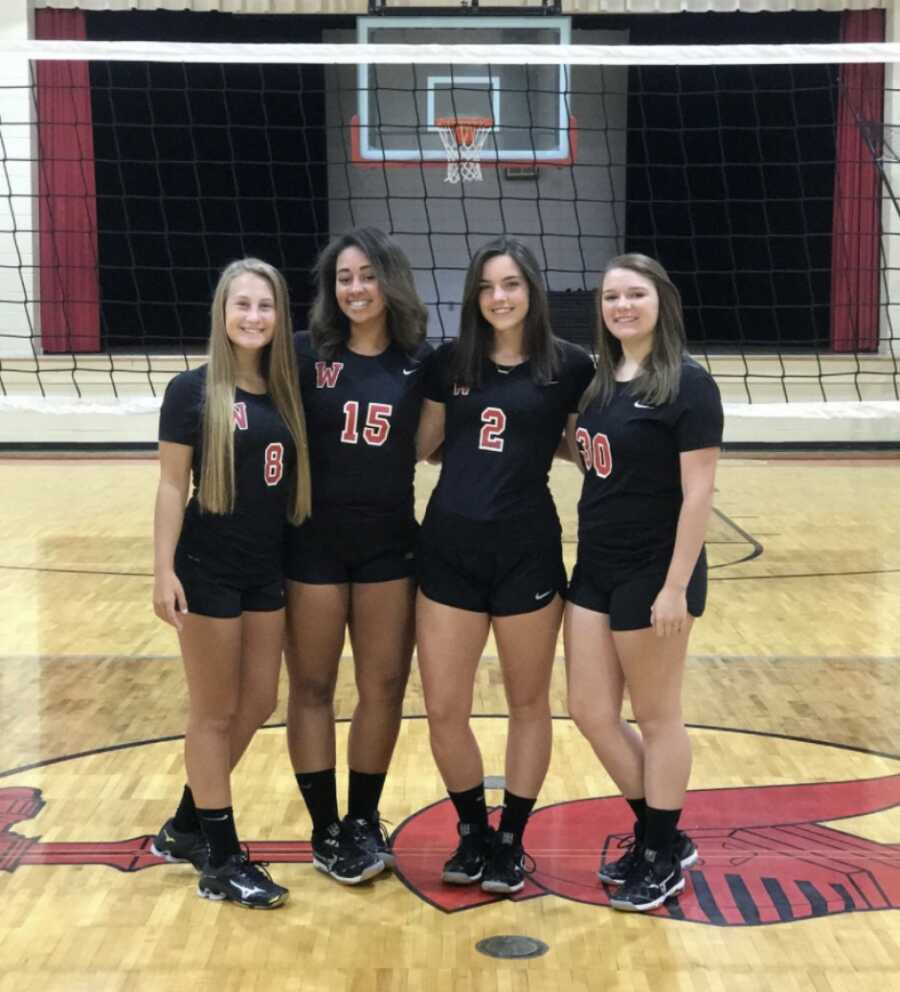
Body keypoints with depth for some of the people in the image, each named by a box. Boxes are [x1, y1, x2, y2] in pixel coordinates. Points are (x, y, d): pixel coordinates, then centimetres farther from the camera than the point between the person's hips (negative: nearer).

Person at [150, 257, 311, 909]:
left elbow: (297, 479, 9)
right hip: (208, 570, -6)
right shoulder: (193, 390, -9)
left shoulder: (286, 391, 6)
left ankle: (186, 828, 31)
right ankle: (222, 860, 16)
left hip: (268, 570, 6)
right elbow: (172, 486, -10)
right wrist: (164, 570, -16)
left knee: (258, 703, 13)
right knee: (215, 711, 4)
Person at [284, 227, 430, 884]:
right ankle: (326, 830, 19)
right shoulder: (306, 353, -4)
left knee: (384, 686, 9)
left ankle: (364, 819, 26)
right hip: (314, 540, -2)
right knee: (312, 687, 6)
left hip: (389, 541, 2)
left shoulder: (420, 360, 1)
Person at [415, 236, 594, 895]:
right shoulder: (450, 361, 6)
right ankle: (473, 831, 28)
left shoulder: (569, 365, -2)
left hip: (526, 548, -2)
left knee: (528, 702, 11)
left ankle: (512, 841, 29)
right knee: (443, 711, 4)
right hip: (449, 546, 3)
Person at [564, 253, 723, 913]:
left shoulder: (688, 384, -13)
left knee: (656, 717, 6)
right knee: (591, 712, 11)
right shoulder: (600, 380, 9)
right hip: (595, 568, 8)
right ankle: (657, 834, 29)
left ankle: (665, 853, 24)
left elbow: (698, 493, -17)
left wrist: (676, 586, -20)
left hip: (653, 573, -8)